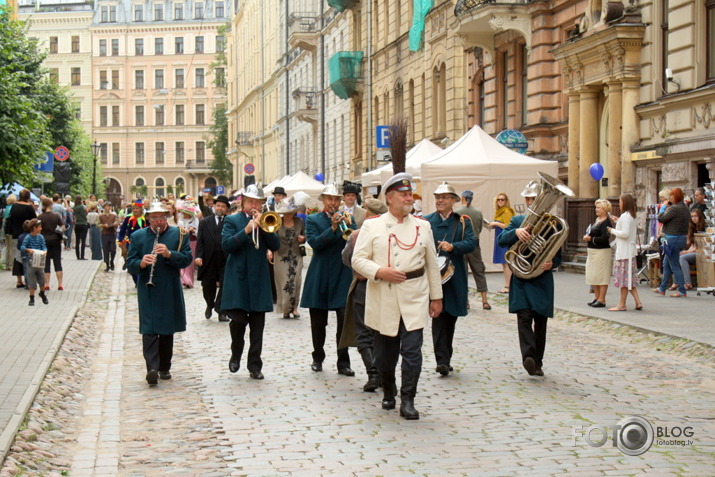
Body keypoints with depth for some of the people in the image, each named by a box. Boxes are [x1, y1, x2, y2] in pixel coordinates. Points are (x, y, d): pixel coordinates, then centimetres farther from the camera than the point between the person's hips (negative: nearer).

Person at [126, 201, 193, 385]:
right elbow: (130, 264, 2)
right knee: (149, 330, -12)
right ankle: (152, 368, -20)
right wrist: (141, 263, -20)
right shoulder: (138, 236, 6)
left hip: (171, 290, 1)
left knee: (167, 330, 10)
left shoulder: (178, 234, 5)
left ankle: (164, 367, 21)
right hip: (147, 291, -1)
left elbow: (187, 258, -3)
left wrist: (169, 254, -20)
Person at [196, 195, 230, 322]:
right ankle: (210, 305, 38)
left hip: (225, 260, -2)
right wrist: (198, 256, -9)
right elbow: (200, 241, 4)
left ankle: (221, 312, 6)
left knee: (225, 286, -4)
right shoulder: (204, 222, 8)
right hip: (208, 260, 2)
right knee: (208, 286, 10)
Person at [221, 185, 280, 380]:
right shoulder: (232, 220, 4)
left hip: (259, 280, 3)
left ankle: (255, 366, 10)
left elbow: (275, 245, -1)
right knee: (238, 319, -12)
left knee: (257, 325, 4)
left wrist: (262, 225, -12)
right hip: (237, 279, -3)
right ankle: (236, 355, 14)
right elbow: (226, 245, -11)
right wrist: (246, 230, -20)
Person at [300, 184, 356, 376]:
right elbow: (314, 243, -11)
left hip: (343, 275, 0)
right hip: (320, 276, 0)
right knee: (318, 322, 9)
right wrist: (333, 228, -21)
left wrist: (348, 226, -18)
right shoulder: (313, 220, 5)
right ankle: (318, 358, 24)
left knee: (345, 320, -7)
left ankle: (343, 363, -2)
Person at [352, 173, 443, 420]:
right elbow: (358, 260, -1)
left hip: (414, 299, 0)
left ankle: (408, 401, -1)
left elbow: (432, 264, 12)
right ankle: (388, 391, 34)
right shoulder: (372, 226, 3)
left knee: (412, 351, -9)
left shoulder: (422, 226, 10)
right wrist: (380, 272, -17)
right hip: (383, 301, 0)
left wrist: (436, 297, 11)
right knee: (384, 353, 10)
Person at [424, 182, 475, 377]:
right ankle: (442, 360, -16)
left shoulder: (463, 221, 8)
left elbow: (471, 243, -6)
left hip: (455, 277, 2)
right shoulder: (426, 221, 7)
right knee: (438, 315, -12)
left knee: (451, 317, 10)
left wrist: (453, 247, -24)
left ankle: (446, 358, 21)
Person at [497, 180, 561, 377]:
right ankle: (528, 356, -25)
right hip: (521, 279, 0)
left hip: (542, 280, 0)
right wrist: (516, 232, -26)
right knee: (524, 317, -15)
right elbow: (502, 240, -6)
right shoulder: (517, 221, 9)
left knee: (540, 321, 5)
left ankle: (537, 362, 13)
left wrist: (552, 263, -16)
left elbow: (558, 255, 7)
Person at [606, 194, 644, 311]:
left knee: (624, 277, -5)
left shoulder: (625, 216, -15)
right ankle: (638, 302, 9)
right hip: (630, 250, 10)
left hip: (624, 252, -10)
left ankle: (622, 304, -2)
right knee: (630, 278, 11)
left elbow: (625, 233, -23)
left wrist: (612, 231, -8)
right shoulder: (632, 216, 15)